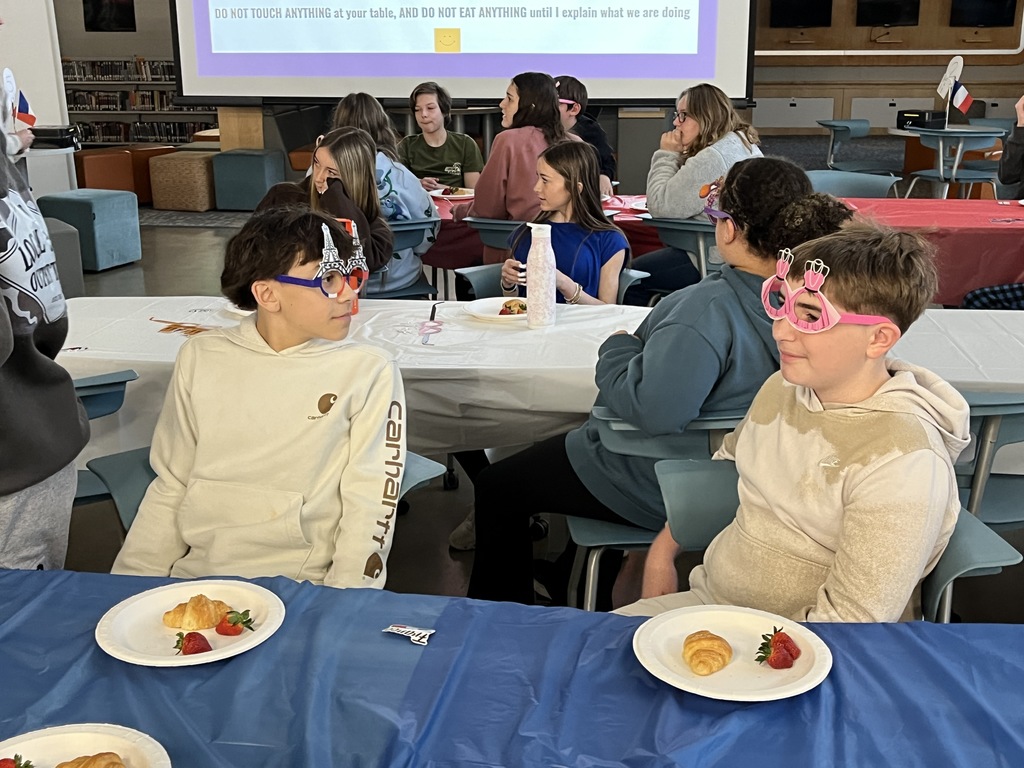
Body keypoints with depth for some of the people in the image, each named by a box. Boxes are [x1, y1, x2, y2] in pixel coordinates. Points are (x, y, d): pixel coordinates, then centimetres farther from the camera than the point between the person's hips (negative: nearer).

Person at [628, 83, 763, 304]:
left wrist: (667, 154, -9)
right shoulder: (743, 144, 12)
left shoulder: (711, 158, -22)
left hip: (717, 260, -11)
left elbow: (660, 205, -18)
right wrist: (676, 156, 6)